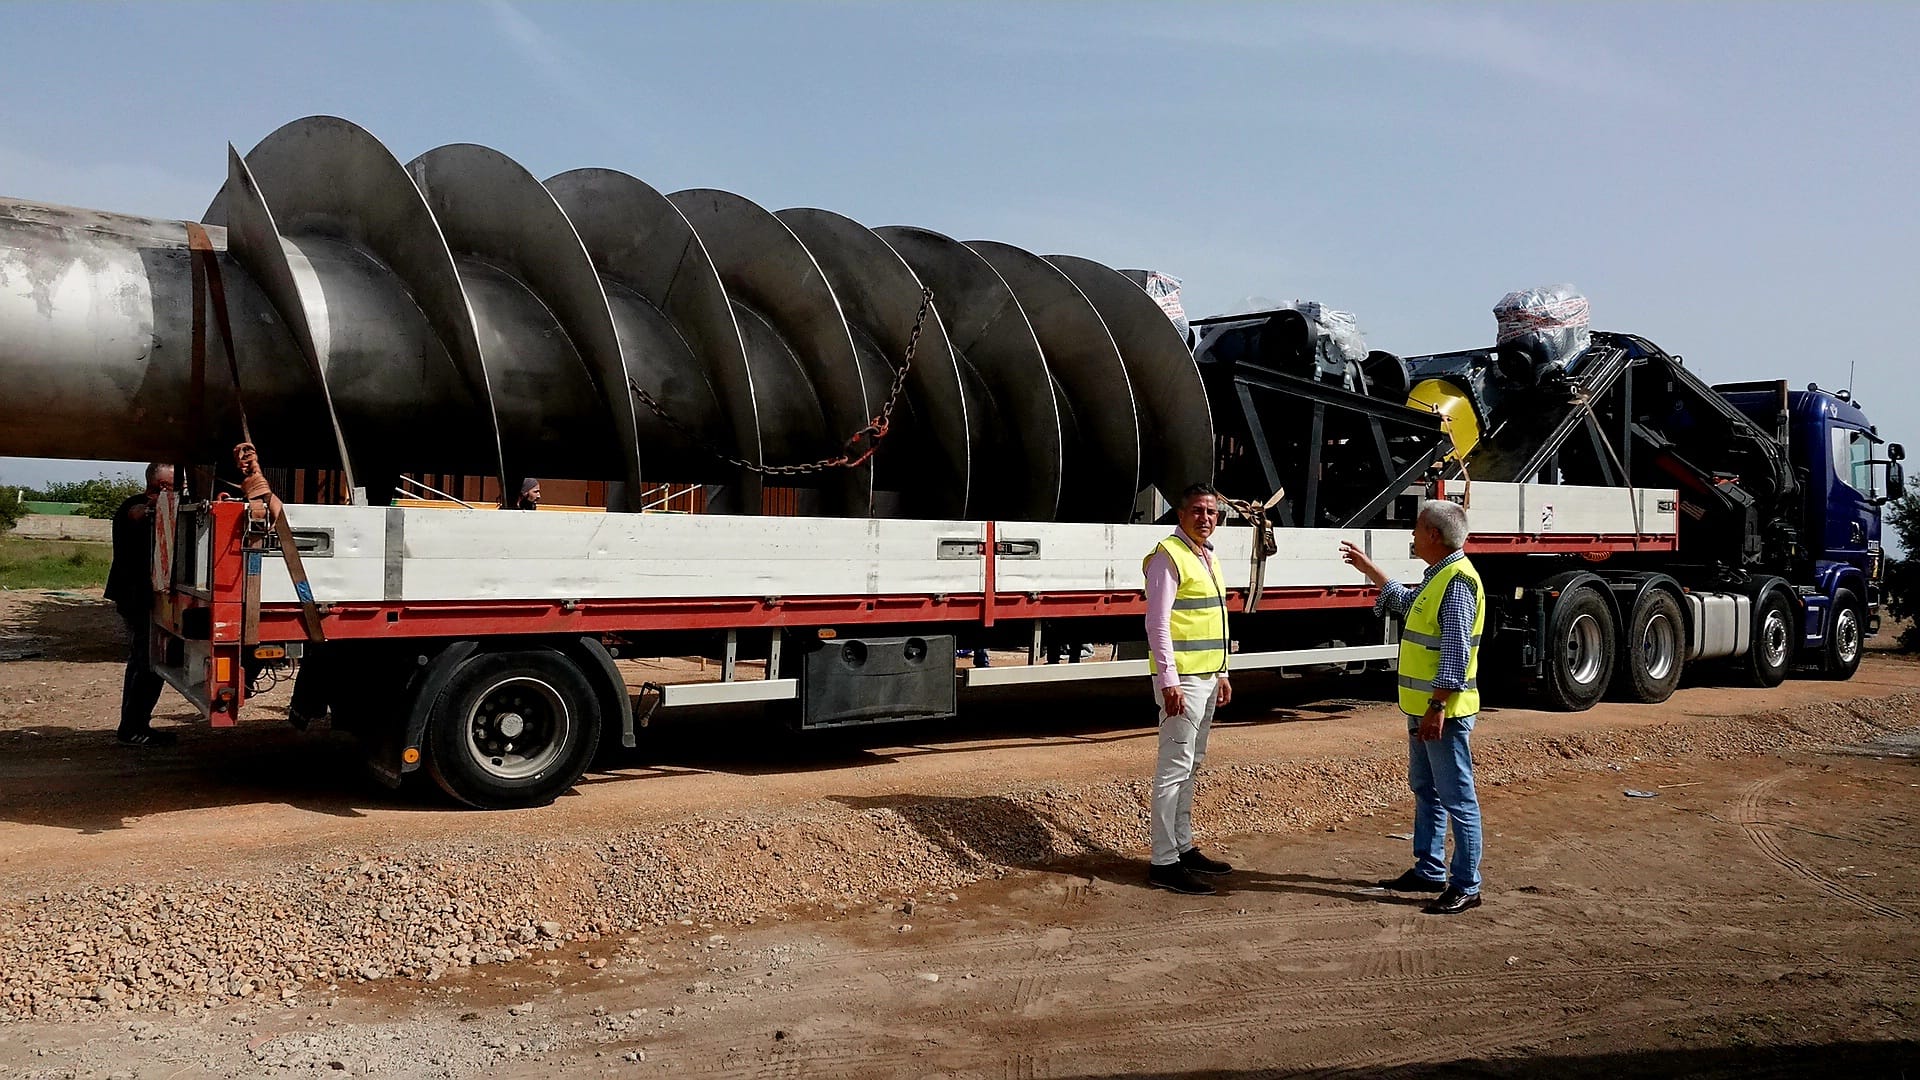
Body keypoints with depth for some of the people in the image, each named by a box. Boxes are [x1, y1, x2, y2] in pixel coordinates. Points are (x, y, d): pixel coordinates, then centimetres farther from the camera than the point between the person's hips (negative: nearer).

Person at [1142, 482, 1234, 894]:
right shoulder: (1168, 556, -11)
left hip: (1207, 677, 9)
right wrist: (1169, 681, -21)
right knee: (1174, 768, -8)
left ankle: (1183, 847, 24)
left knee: (1191, 766, 14)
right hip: (1181, 678, -9)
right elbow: (1157, 623, -17)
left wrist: (1221, 673, 21)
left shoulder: (1207, 557, 17)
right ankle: (1164, 863, -4)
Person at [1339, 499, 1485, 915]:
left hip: (1445, 713, -11)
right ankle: (1429, 871, 28)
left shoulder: (1457, 581, -17)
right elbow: (1404, 601, 37)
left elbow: (1457, 654, -23)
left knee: (1458, 800, -4)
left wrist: (1438, 707, -25)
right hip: (1421, 710, 11)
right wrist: (1367, 568, 39)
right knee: (1425, 791, 18)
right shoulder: (1437, 576, 15)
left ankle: (1466, 886, 2)